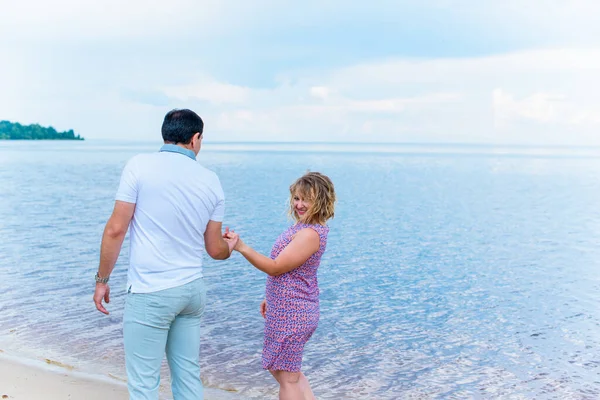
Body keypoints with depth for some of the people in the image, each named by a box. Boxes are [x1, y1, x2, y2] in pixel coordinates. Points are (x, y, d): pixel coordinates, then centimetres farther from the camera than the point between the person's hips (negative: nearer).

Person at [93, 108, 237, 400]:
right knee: (188, 376, 14)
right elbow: (215, 250, 9)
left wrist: (101, 280, 2)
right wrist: (230, 246, 32)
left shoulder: (140, 166, -7)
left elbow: (116, 229, -9)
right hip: (192, 289, 5)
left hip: (150, 292, -5)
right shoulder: (211, 181, 5)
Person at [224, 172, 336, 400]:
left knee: (287, 378, 1)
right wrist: (272, 298, 20)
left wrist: (241, 247, -29)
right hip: (289, 310, 11)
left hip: (290, 314, -11)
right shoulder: (305, 228, 10)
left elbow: (275, 267, -24)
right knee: (287, 372, 22)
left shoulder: (310, 233, -22)